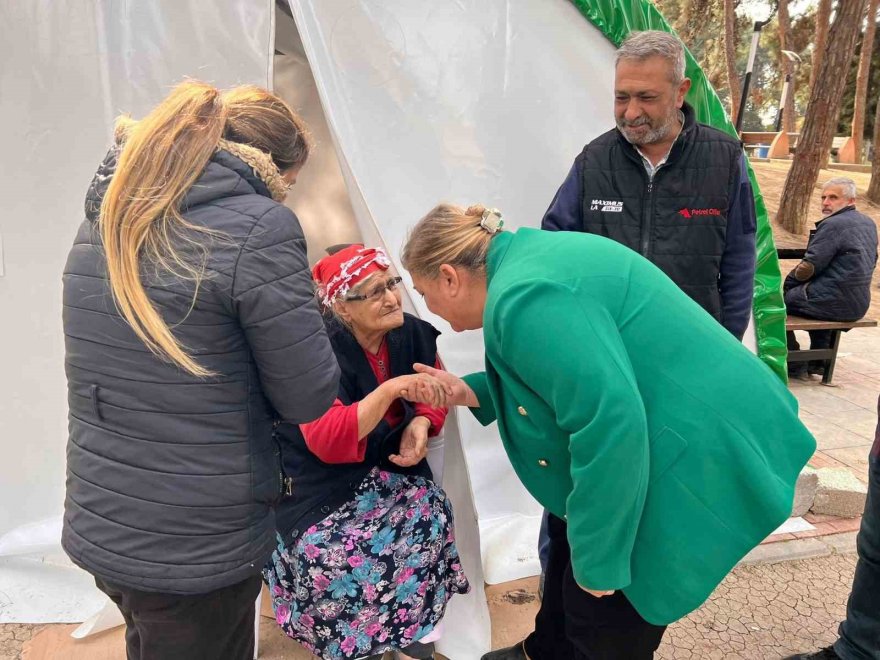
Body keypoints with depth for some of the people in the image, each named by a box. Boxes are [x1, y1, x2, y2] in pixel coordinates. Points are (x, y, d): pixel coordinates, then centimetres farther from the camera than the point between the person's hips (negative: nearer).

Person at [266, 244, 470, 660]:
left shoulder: (413, 334, -6)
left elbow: (432, 398, 11)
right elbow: (326, 441, -30)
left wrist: (421, 424, -12)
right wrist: (391, 389, -38)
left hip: (390, 471, 4)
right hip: (321, 486, -4)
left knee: (430, 518, -22)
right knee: (328, 555, -27)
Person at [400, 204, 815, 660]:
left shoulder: (524, 296, -26)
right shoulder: (525, 261, 7)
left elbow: (611, 422, -33)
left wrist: (598, 561, -22)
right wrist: (471, 392, 7)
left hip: (700, 454, -10)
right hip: (664, 435, 10)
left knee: (605, 623, 3)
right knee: (569, 542, 23)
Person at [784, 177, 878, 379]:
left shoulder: (832, 225, -18)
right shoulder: (869, 224, 10)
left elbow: (809, 268, -19)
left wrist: (786, 283, 1)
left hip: (835, 303, -9)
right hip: (860, 304, 9)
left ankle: (794, 365, 11)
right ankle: (818, 361, 36)